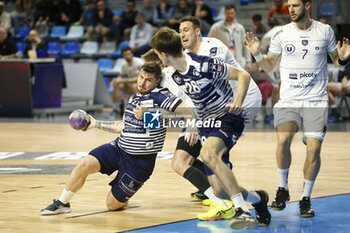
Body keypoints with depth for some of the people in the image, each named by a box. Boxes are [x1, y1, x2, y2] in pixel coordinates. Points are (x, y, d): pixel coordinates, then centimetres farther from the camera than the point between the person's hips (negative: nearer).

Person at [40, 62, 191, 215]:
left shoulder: (160, 96, -15)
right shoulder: (134, 97, 10)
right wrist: (96, 124, 23)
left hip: (140, 161, -6)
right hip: (119, 148, 6)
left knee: (113, 205, 0)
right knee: (84, 165, -17)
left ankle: (123, 197, 36)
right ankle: (62, 204, 1)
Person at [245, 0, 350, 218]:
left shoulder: (325, 31, 1)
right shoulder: (282, 34, 2)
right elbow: (269, 66, 12)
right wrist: (257, 54, -7)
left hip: (316, 100, 0)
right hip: (289, 99, 0)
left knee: (314, 147, -11)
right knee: (283, 140, -19)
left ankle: (306, 198, 6)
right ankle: (283, 189, 4)